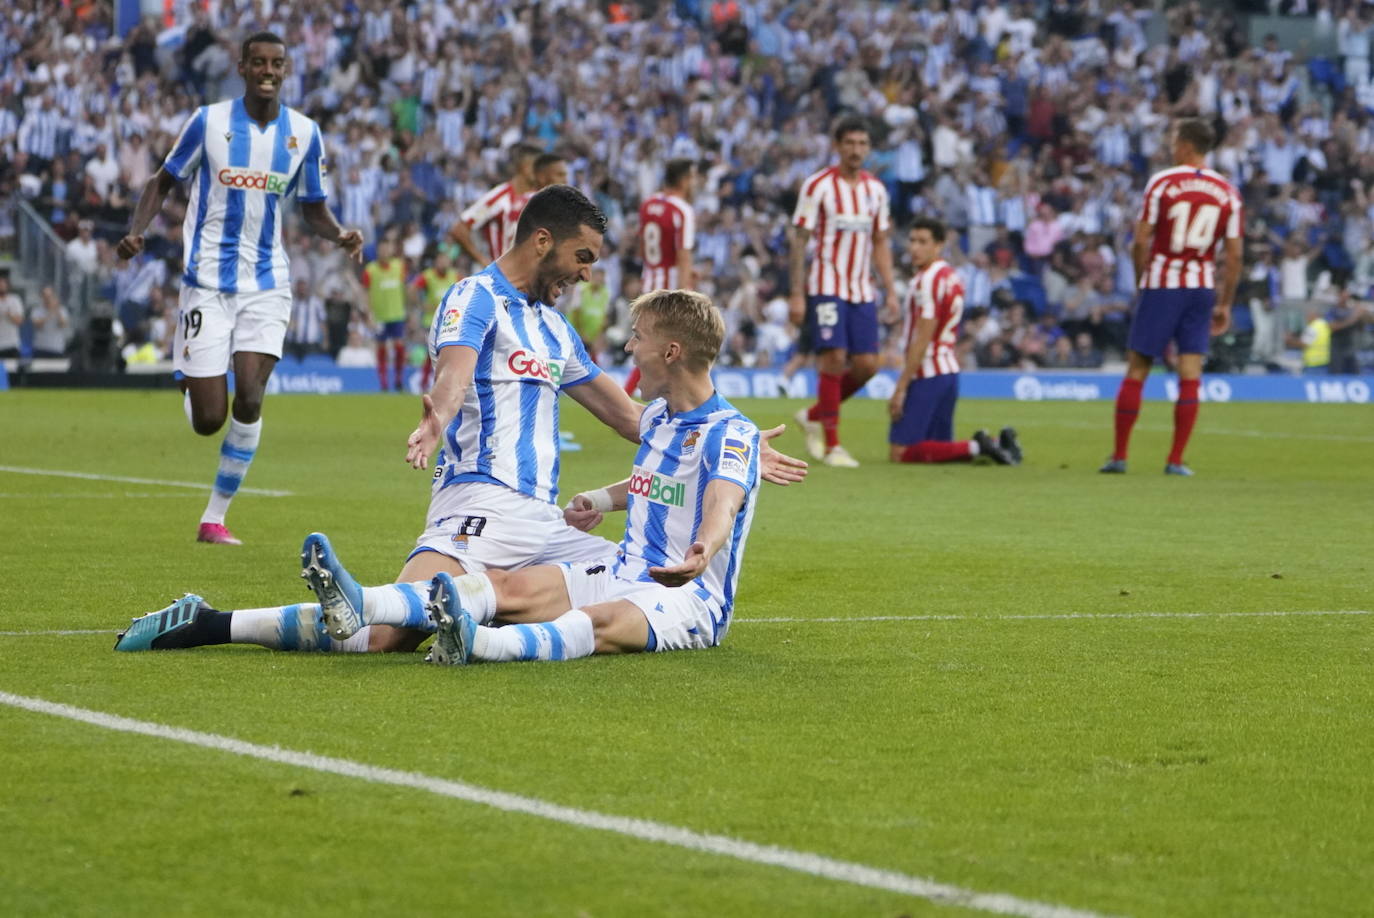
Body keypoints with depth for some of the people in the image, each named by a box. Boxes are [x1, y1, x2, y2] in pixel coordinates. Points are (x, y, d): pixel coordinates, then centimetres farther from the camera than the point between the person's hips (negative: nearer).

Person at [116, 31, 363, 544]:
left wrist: (340, 235, -10)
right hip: (208, 283, -2)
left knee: (249, 401, -14)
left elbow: (314, 211, 12)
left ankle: (214, 517, 1)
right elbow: (163, 182, 7)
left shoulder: (304, 133, 3)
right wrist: (136, 230, -11)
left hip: (266, 285, 2)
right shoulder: (209, 121, -4)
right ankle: (190, 380, 34)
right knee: (208, 421, -6)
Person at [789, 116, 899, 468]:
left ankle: (814, 416, 21)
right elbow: (799, 240, -6)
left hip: (862, 291, 5)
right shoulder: (819, 185, -6)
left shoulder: (875, 189, 10)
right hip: (826, 288, -5)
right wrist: (796, 294, -12)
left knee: (866, 365, -1)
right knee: (834, 358, -12)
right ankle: (831, 445, -4)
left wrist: (891, 291, 9)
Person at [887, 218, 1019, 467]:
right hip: (949, 370, 10)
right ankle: (995, 445, 1)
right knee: (940, 448, 17)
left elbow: (922, 340, -18)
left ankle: (975, 447, -16)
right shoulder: (951, 276, 15)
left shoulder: (928, 280, -14)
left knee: (899, 453, -10)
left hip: (927, 374, -10)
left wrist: (900, 388, -17)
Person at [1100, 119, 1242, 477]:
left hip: (1161, 285, -2)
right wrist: (1224, 304, 10)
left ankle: (1119, 456, 7)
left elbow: (1140, 242, -6)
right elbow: (1234, 255, 3)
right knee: (1190, 374, 4)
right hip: (1202, 287, 3)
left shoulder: (1161, 183, -5)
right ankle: (1176, 460, 0)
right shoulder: (1227, 192, 4)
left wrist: (1142, 282, 8)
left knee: (1136, 370, 5)